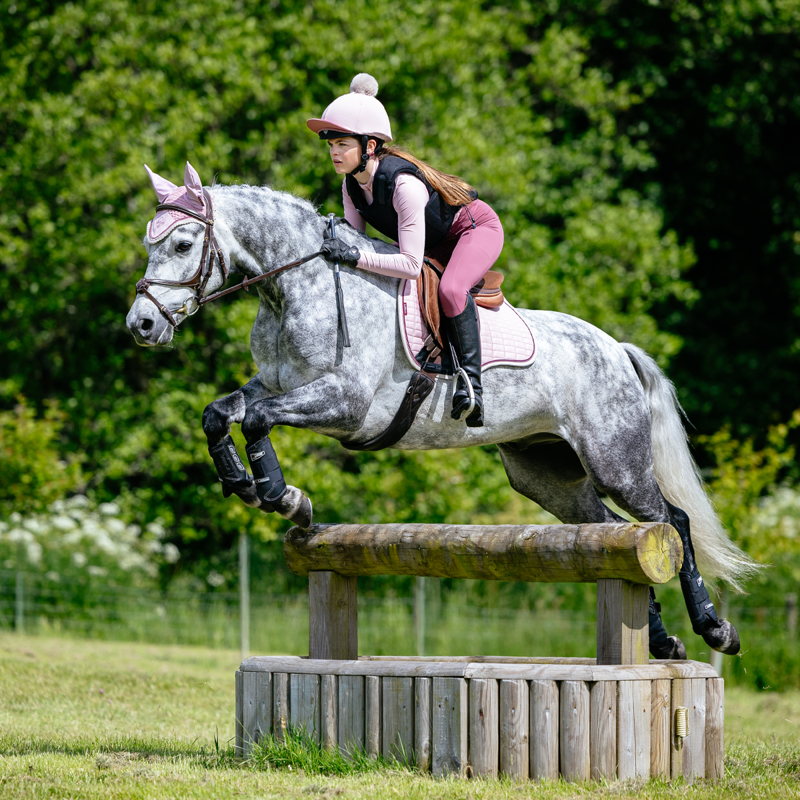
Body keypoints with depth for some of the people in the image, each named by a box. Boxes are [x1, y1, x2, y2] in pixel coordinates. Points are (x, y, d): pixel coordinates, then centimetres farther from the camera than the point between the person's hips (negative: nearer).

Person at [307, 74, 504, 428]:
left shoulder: (403, 185, -39)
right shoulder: (352, 183, -13)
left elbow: (411, 265, -40)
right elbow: (355, 239, -4)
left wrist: (356, 257, -47)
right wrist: (333, 242, -24)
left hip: (478, 228, -9)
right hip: (437, 243, 9)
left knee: (449, 290, -35)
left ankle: (471, 379, -26)